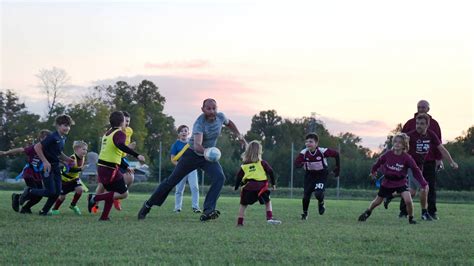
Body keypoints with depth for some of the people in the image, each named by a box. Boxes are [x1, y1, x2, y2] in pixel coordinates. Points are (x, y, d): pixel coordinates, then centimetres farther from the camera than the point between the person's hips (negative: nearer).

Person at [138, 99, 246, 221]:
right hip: (192, 154, -5)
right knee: (172, 180, 2)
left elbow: (229, 123, 18)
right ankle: (148, 205, 20)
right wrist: (206, 151, -66)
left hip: (209, 156, 5)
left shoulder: (220, 117, -11)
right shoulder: (199, 124, -31)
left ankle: (208, 211, -27)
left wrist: (238, 135, 10)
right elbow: (197, 145, -47)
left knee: (219, 178, -23)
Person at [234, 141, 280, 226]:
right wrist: (273, 184, 13)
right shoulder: (262, 163, 6)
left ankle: (240, 222, 10)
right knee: (268, 202, 13)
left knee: (243, 205, 14)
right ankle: (270, 218, -2)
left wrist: (236, 187, 23)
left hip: (248, 187, 2)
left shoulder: (244, 165, 13)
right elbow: (270, 172, 4)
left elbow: (239, 177, 12)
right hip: (261, 186, -2)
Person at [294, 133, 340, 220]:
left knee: (318, 193, -22)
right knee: (306, 194, -3)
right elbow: (296, 162, -21)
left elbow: (336, 154, -11)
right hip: (309, 175, 3)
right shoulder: (304, 153, -17)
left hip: (321, 175, -2)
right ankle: (304, 213, 21)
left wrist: (337, 167, -6)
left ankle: (321, 203, 15)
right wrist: (301, 164, -45)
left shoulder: (322, 151, -23)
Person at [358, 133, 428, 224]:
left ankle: (411, 218, 2)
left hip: (401, 182, -2)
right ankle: (368, 212, 45)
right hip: (387, 182, 2)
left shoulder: (407, 158, -20)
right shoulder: (388, 154, -15)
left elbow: (416, 171, -15)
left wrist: (424, 184, -19)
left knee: (408, 200, -23)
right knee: (377, 202, 14)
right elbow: (379, 161, 6)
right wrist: (373, 171, 22)